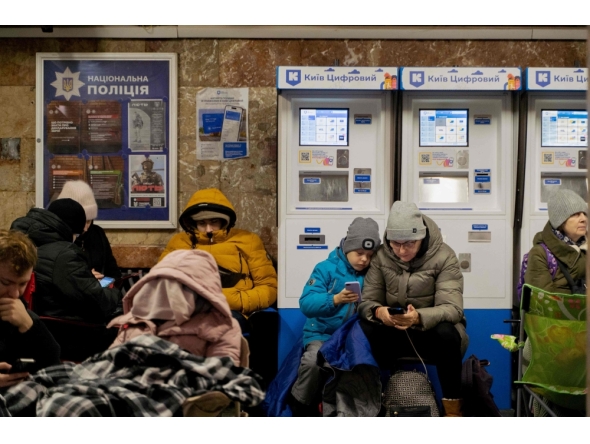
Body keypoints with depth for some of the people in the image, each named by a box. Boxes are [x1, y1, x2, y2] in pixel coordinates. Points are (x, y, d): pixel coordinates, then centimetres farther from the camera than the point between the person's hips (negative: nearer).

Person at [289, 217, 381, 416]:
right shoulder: (326, 268, -3)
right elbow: (306, 303, -13)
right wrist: (336, 299, -28)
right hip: (323, 333, -2)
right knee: (313, 361, -32)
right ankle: (301, 408, -8)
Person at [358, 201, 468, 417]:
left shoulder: (444, 257, -15)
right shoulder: (381, 256, -7)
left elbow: (452, 308, -24)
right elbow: (366, 302, -10)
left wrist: (419, 317, -46)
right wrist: (378, 312, -37)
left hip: (433, 332, -2)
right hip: (395, 335, 2)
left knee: (447, 332, -36)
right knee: (364, 330, -27)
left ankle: (452, 407, -18)